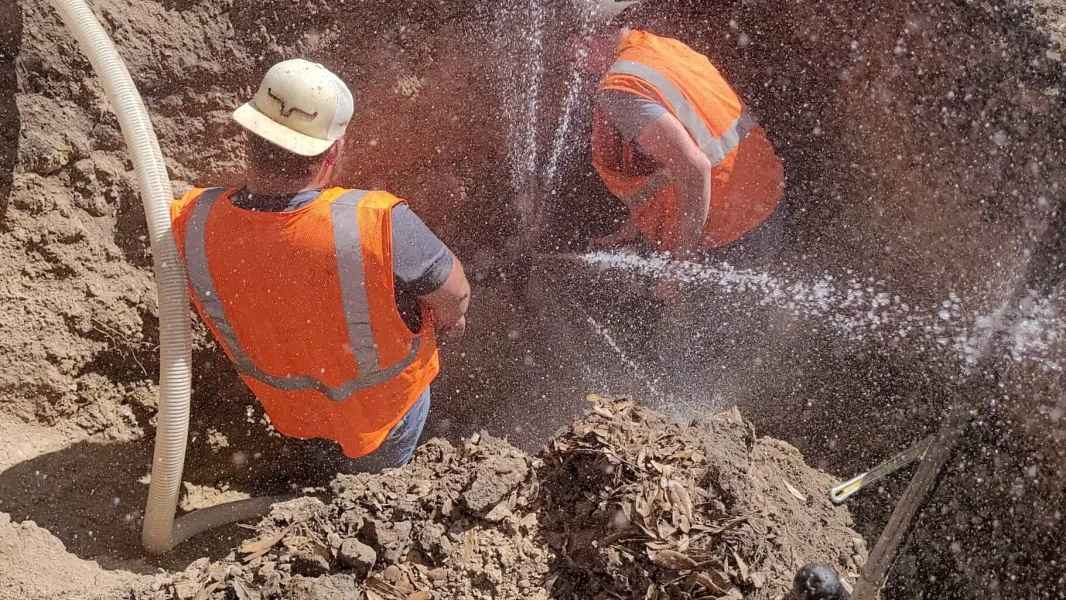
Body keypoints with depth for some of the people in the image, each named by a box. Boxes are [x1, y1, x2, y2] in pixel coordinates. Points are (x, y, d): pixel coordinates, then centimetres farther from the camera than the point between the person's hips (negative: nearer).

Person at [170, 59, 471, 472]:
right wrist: (446, 320, 2)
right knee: (369, 484, 34)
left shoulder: (191, 223, -31)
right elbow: (454, 292, -25)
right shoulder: (377, 224, -44)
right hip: (384, 408, -3)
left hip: (287, 405, 3)